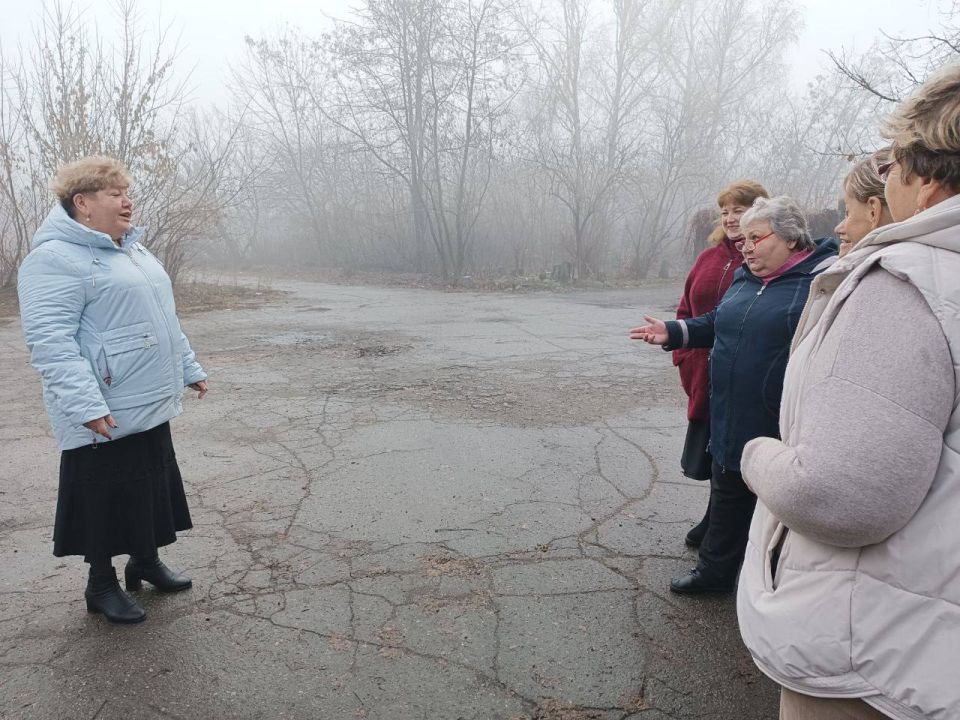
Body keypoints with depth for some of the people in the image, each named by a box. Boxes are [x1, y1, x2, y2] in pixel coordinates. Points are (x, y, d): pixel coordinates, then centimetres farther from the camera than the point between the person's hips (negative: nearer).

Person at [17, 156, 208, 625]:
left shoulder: (133, 251, 14)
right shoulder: (55, 259, -15)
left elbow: (163, 319, 22)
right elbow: (49, 340, -23)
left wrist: (190, 369, 23)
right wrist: (85, 405, -30)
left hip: (151, 406, 8)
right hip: (105, 417, -8)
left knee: (152, 488, 17)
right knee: (106, 498, 5)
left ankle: (146, 562, 36)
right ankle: (101, 584, 24)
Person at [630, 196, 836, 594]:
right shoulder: (745, 277, 10)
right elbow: (716, 324, 20)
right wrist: (672, 332, 6)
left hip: (784, 428, -7)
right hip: (732, 421, 8)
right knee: (727, 498, 21)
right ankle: (716, 570, 39)